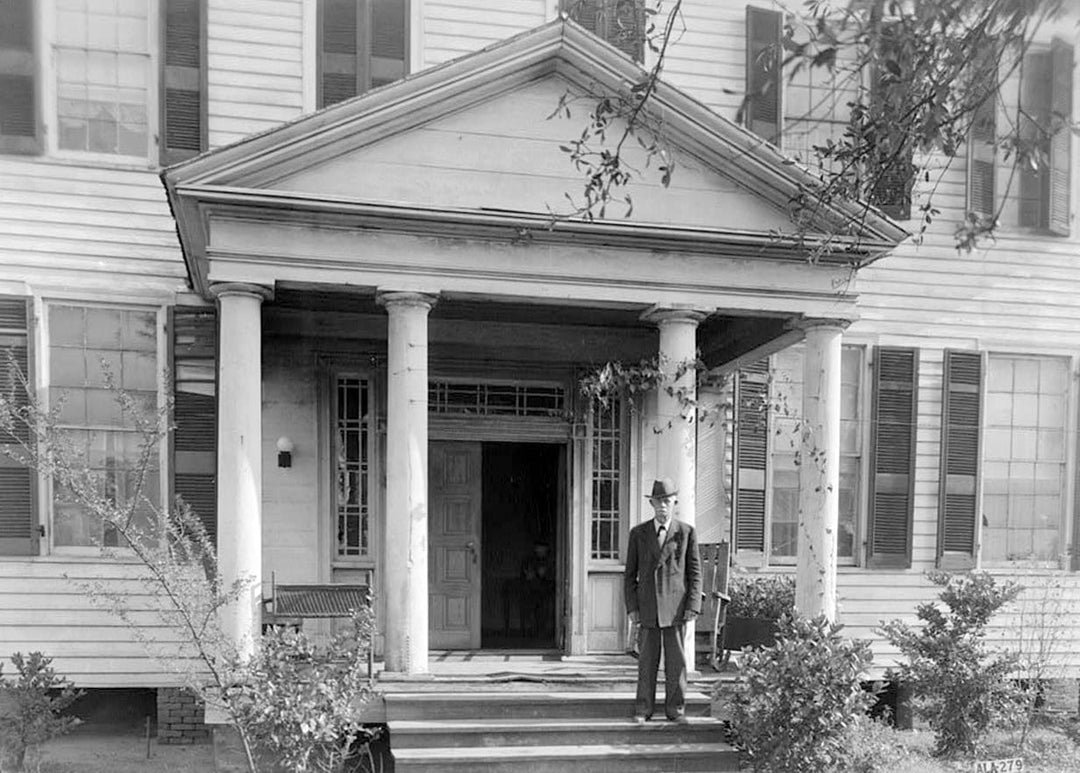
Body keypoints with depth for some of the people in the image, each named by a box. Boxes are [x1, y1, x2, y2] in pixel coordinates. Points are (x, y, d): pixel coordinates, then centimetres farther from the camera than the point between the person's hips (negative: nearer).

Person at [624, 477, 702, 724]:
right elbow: (630, 574, 9)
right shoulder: (638, 533, 8)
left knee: (676, 660, 2)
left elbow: (695, 573, 3)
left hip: (675, 606, -1)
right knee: (647, 660, 3)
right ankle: (643, 710, 10)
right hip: (648, 607, 1)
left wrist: (692, 607, -5)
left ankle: (676, 709, 13)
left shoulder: (687, 532, 4)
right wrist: (632, 607, 0)